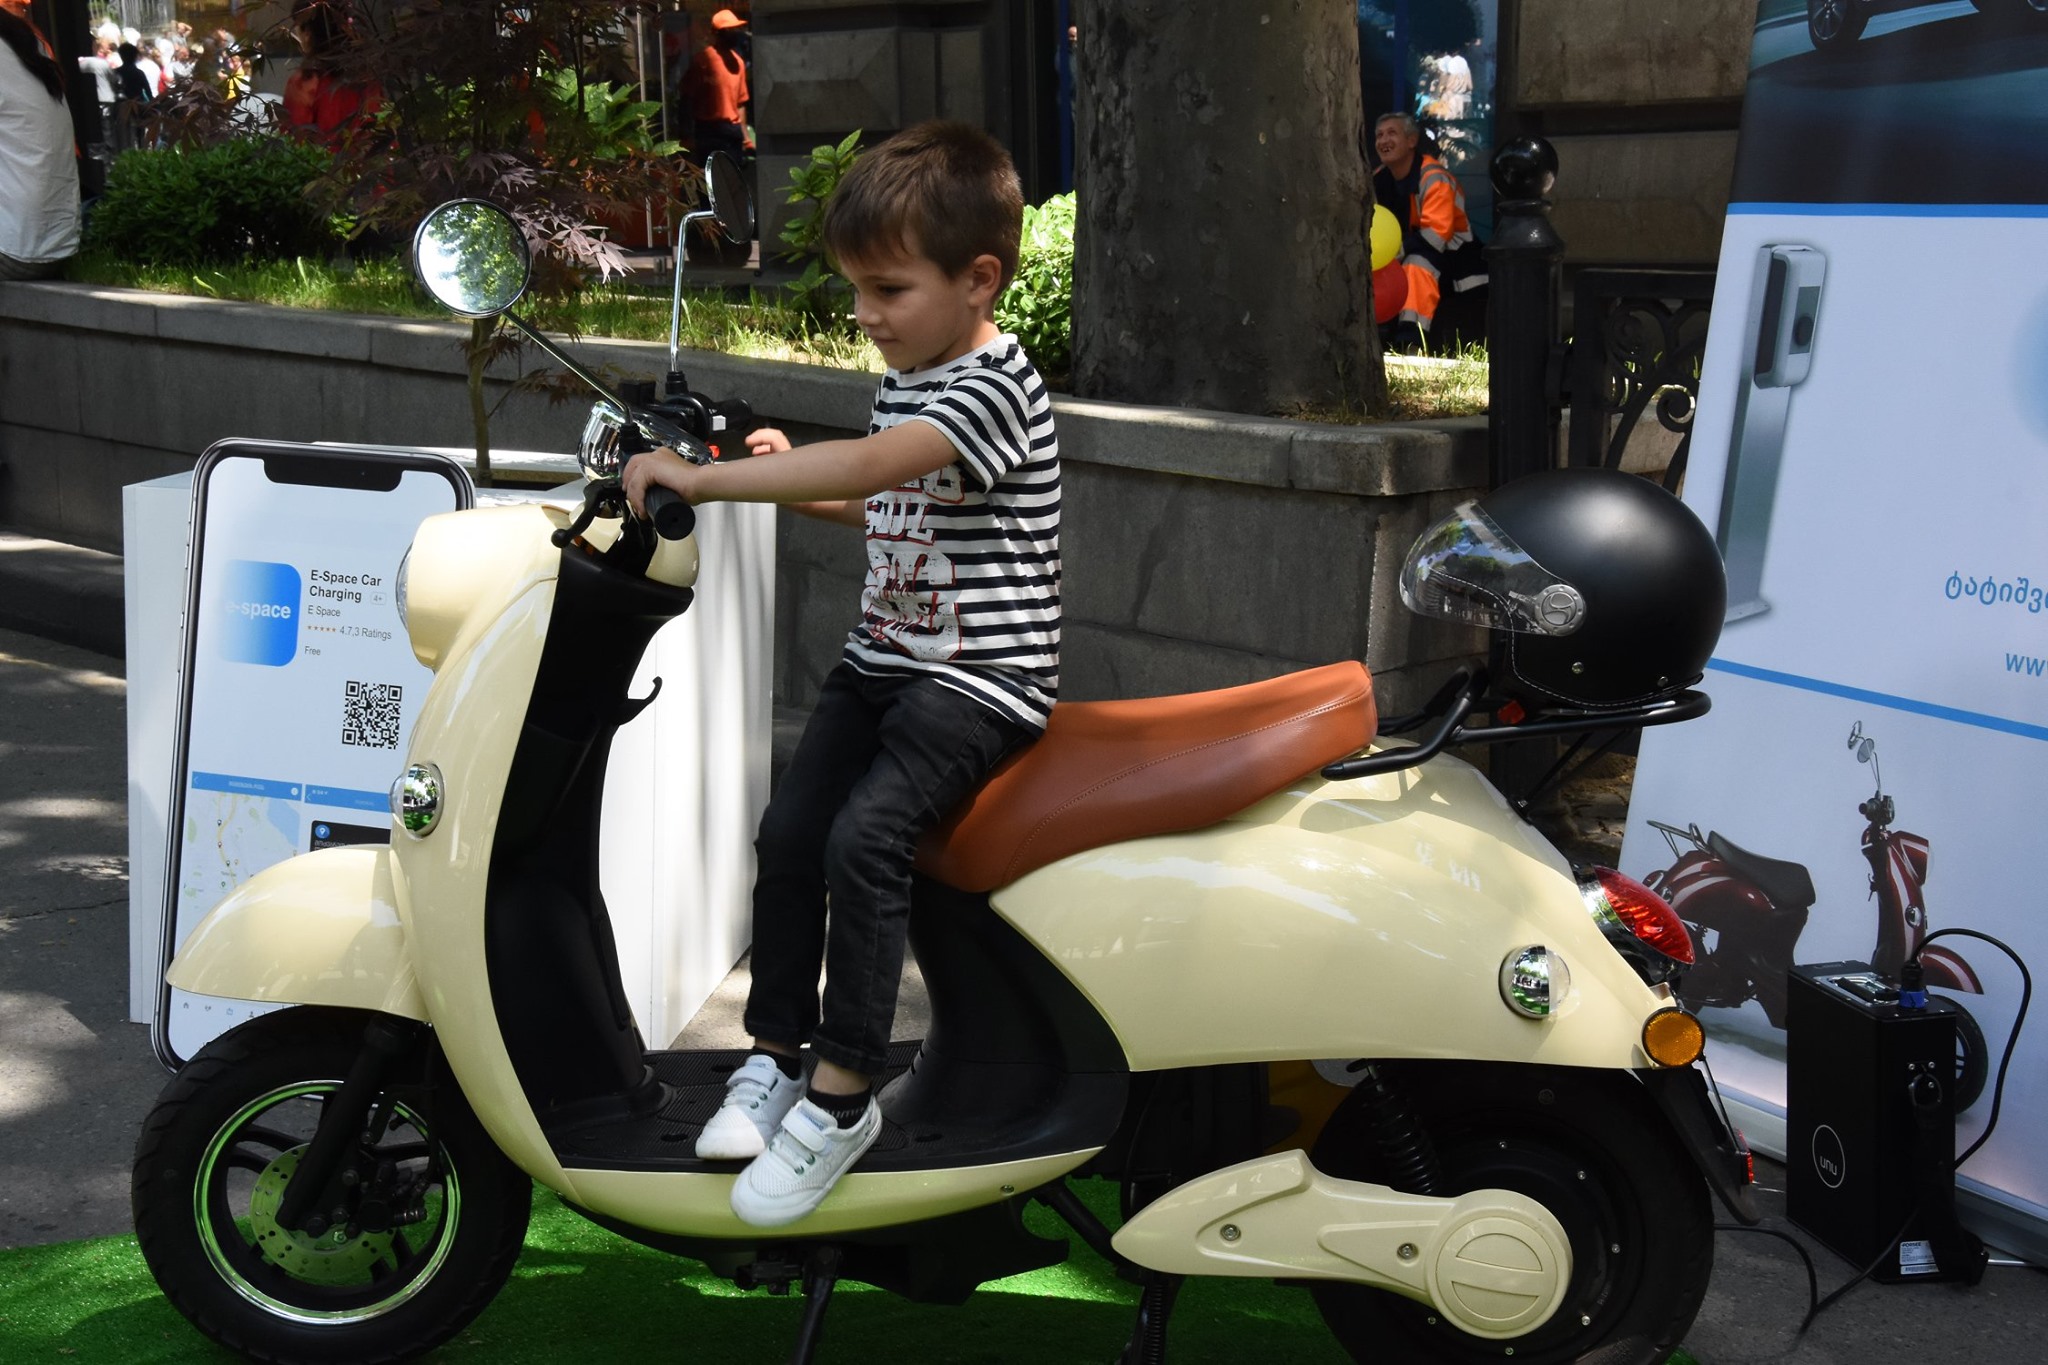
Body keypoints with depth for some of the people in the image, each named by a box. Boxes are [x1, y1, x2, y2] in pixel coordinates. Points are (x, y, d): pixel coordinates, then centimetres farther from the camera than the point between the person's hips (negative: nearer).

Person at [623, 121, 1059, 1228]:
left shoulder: (994, 390, -16)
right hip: (880, 662, 9)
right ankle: (774, 1054, 5)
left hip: (980, 680, -9)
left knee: (864, 836, -26)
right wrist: (789, 479, 13)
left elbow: (869, 466, -31)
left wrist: (706, 479, -29)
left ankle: (842, 1093, -17)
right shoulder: (902, 384, 14)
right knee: (788, 834, -8)